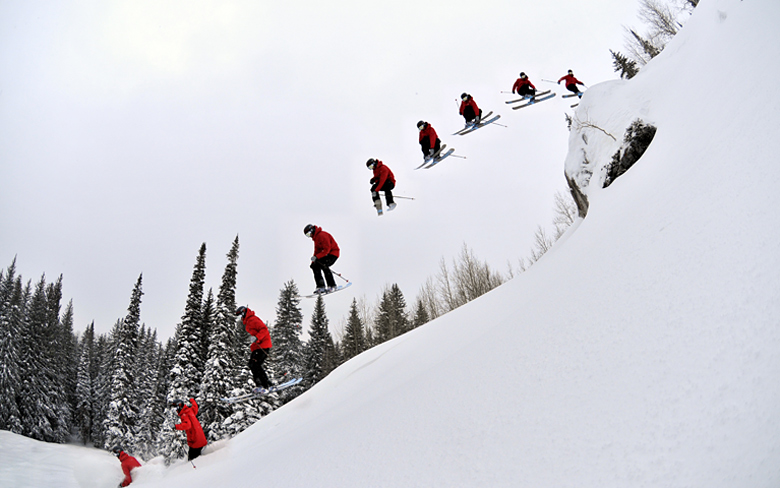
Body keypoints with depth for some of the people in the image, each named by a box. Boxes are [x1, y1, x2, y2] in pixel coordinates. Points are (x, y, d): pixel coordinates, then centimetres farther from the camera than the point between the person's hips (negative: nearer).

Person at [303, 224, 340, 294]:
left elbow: (326, 249, -26)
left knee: (323, 265, -29)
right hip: (326, 254, 10)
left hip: (333, 253, -10)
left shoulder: (322, 235, -19)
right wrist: (314, 260, 6)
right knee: (315, 266, 1)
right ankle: (321, 287, 2)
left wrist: (316, 257, -28)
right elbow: (317, 250, 17)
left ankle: (332, 286, -21)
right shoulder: (316, 237, 14)